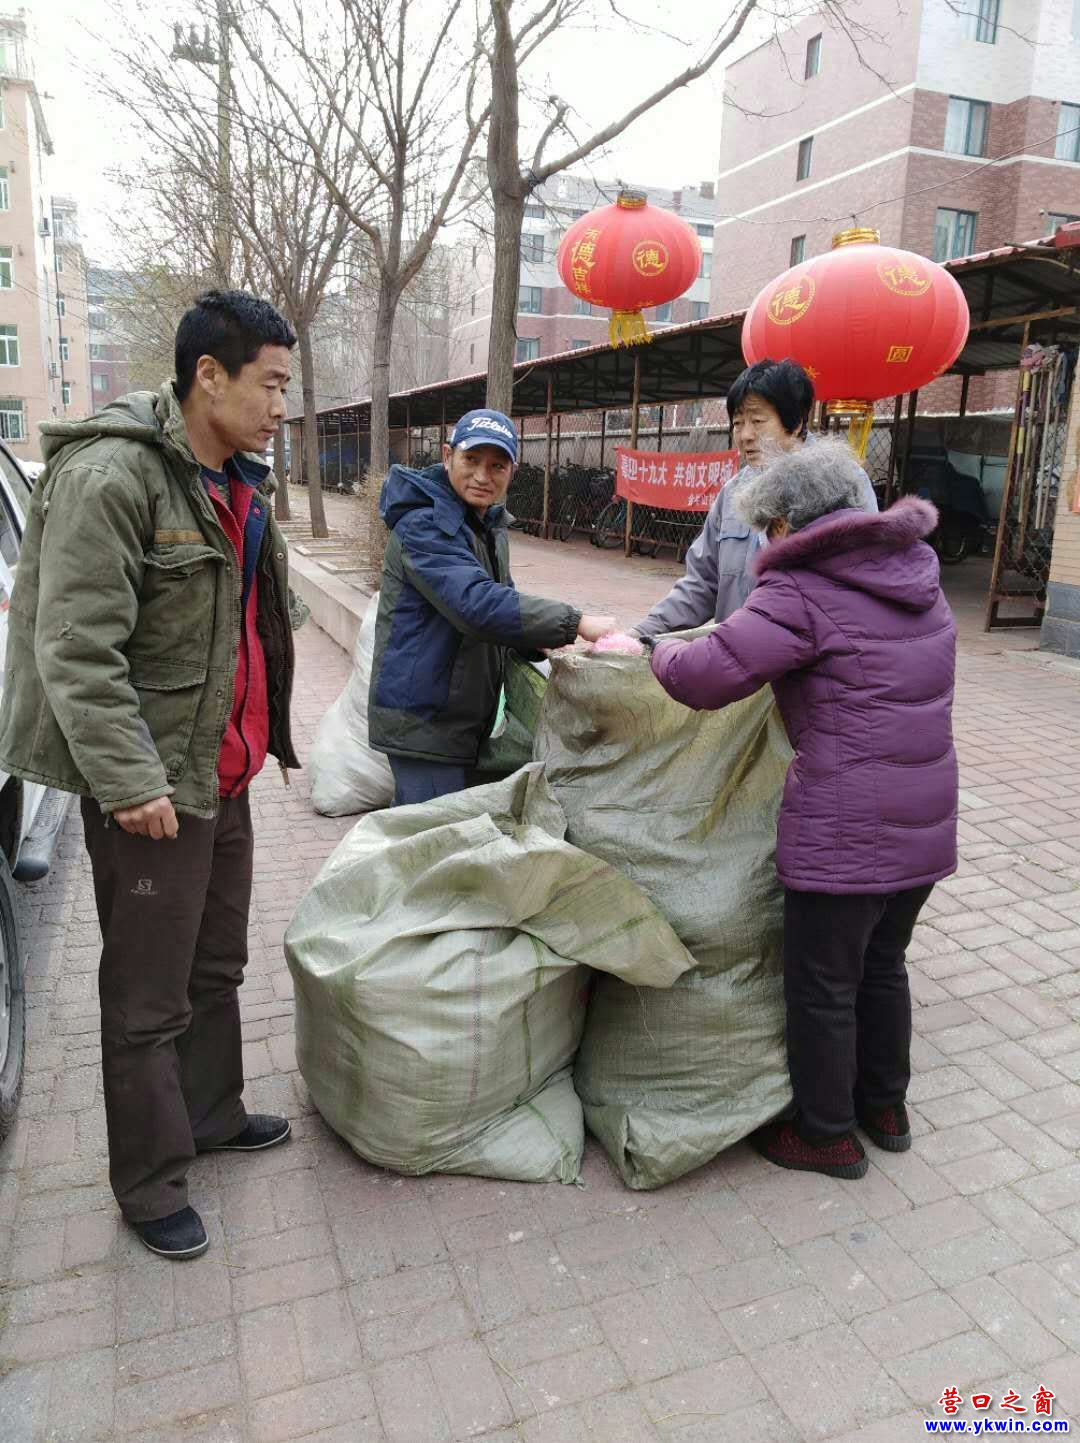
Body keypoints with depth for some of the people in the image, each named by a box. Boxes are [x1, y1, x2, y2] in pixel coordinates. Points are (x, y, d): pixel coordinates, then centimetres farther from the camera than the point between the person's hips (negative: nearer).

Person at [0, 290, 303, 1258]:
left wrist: (270, 732, 20)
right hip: (151, 785, -8)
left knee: (217, 967, 21)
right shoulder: (111, 477, -17)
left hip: (223, 772, 9)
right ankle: (150, 1183, 24)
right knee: (148, 999, 5)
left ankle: (211, 1115, 41)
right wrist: (128, 779, -24)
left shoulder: (238, 484, 11)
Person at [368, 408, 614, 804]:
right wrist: (575, 623, -31)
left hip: (463, 718, 9)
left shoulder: (490, 526, 12)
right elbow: (476, 604, -31)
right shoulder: (423, 526, -18)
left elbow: (500, 596, 23)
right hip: (423, 719, -9)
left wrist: (540, 642, 3)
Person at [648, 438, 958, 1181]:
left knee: (822, 987, 11)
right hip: (926, 819, 8)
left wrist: (656, 651, 0)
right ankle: (885, 1106, 43)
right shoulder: (917, 575, 10)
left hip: (846, 831, -8)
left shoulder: (804, 591, -15)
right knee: (883, 965, 25)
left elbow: (707, 676, -22)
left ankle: (828, 1135, 28)